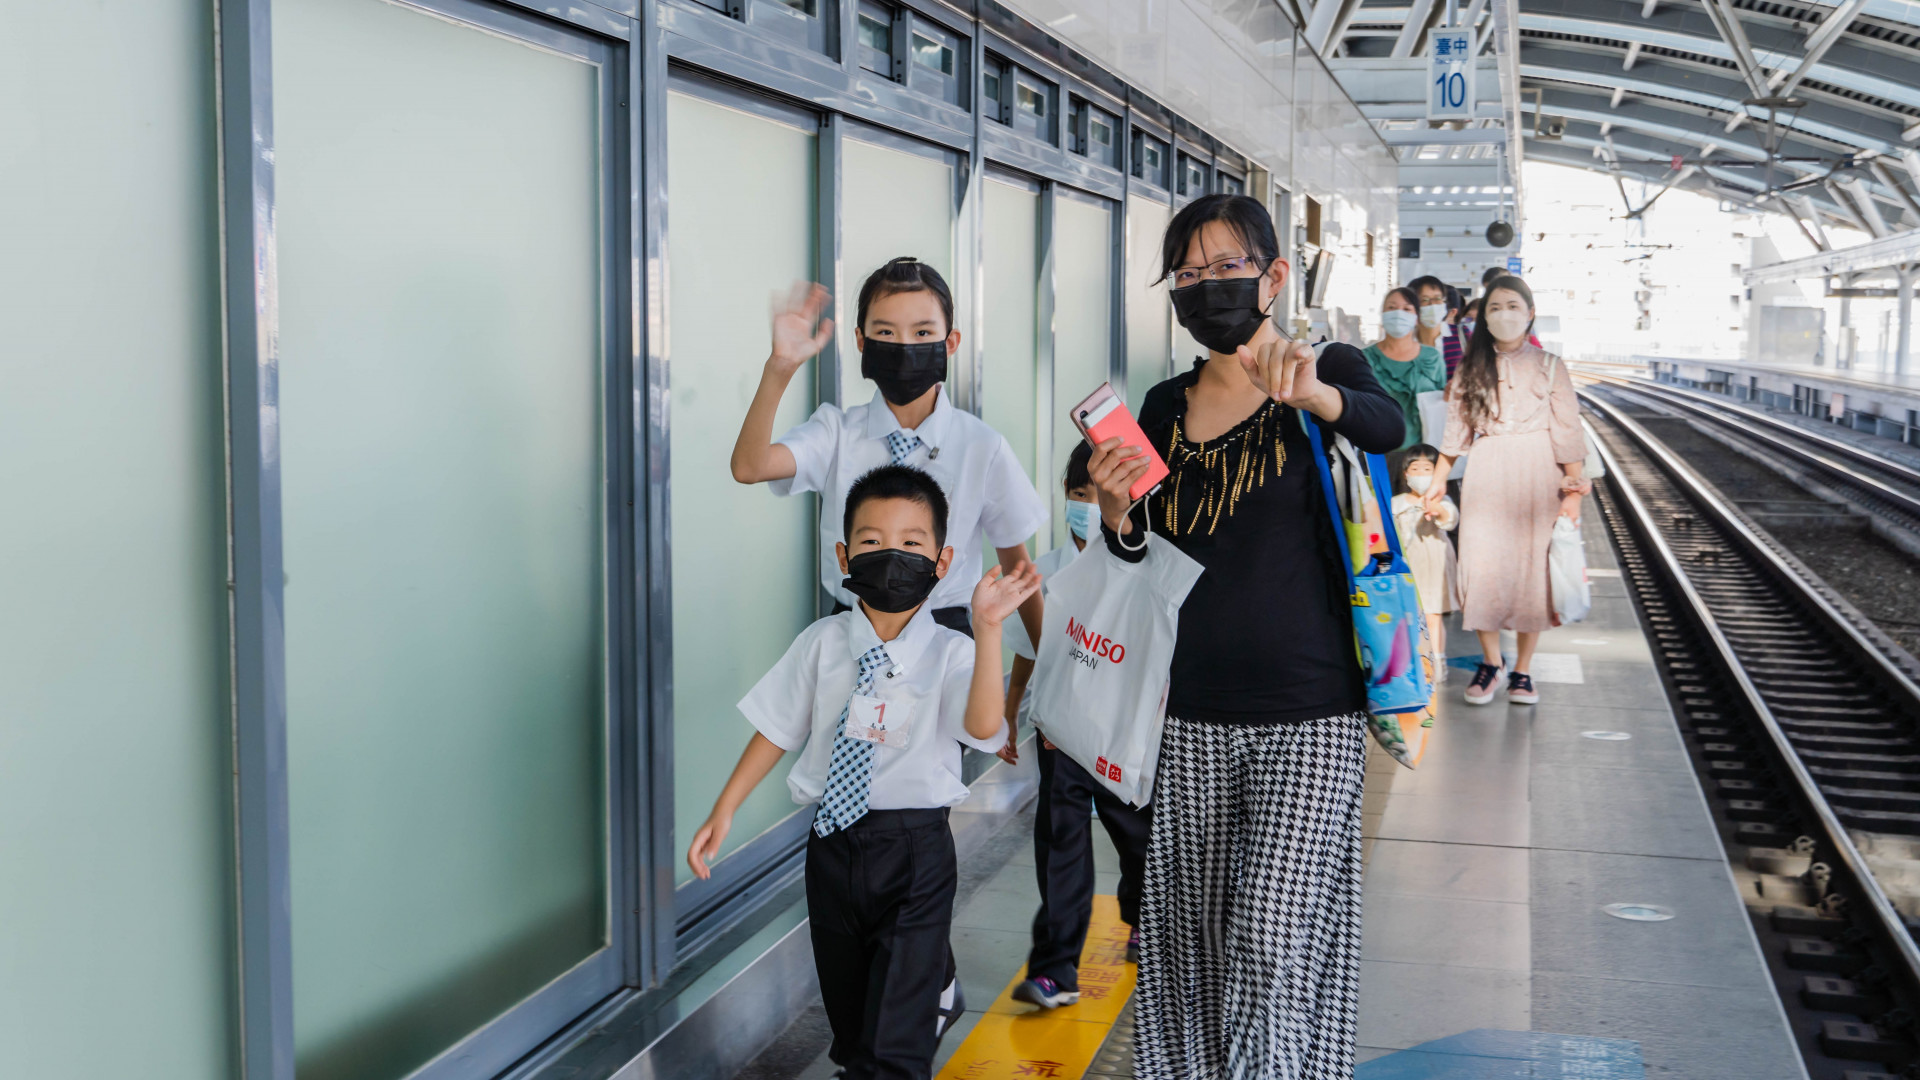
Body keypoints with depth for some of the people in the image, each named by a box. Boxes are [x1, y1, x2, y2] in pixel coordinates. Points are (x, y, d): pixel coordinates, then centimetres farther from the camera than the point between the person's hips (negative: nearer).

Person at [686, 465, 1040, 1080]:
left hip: (914, 850, -3)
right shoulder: (821, 644, -2)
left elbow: (982, 726, -28)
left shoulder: (951, 653, -10)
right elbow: (777, 729, 4)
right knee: (847, 1010, 20)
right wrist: (723, 811, 1)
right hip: (833, 840, 4)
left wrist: (987, 629, -37)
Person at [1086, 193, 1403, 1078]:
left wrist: (1312, 392, -45)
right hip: (1193, 716, 4)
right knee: (1195, 935, 10)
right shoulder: (1165, 408, 11)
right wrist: (1115, 512, -9)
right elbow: (1141, 564, 13)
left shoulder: (1328, 372, -1)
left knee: (1271, 938, -9)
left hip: (1308, 714, -4)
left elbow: (1387, 429, -24)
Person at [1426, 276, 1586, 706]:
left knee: (1533, 566, 0)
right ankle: (1489, 661, 13)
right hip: (1485, 475, 1)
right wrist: (1438, 481, 8)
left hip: (1536, 475, -1)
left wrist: (1574, 489, -7)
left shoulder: (1549, 366, 3)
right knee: (1483, 565, -4)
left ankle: (1522, 670, 9)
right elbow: (1456, 429, 12)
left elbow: (1567, 433, 0)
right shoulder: (1471, 367, 9)